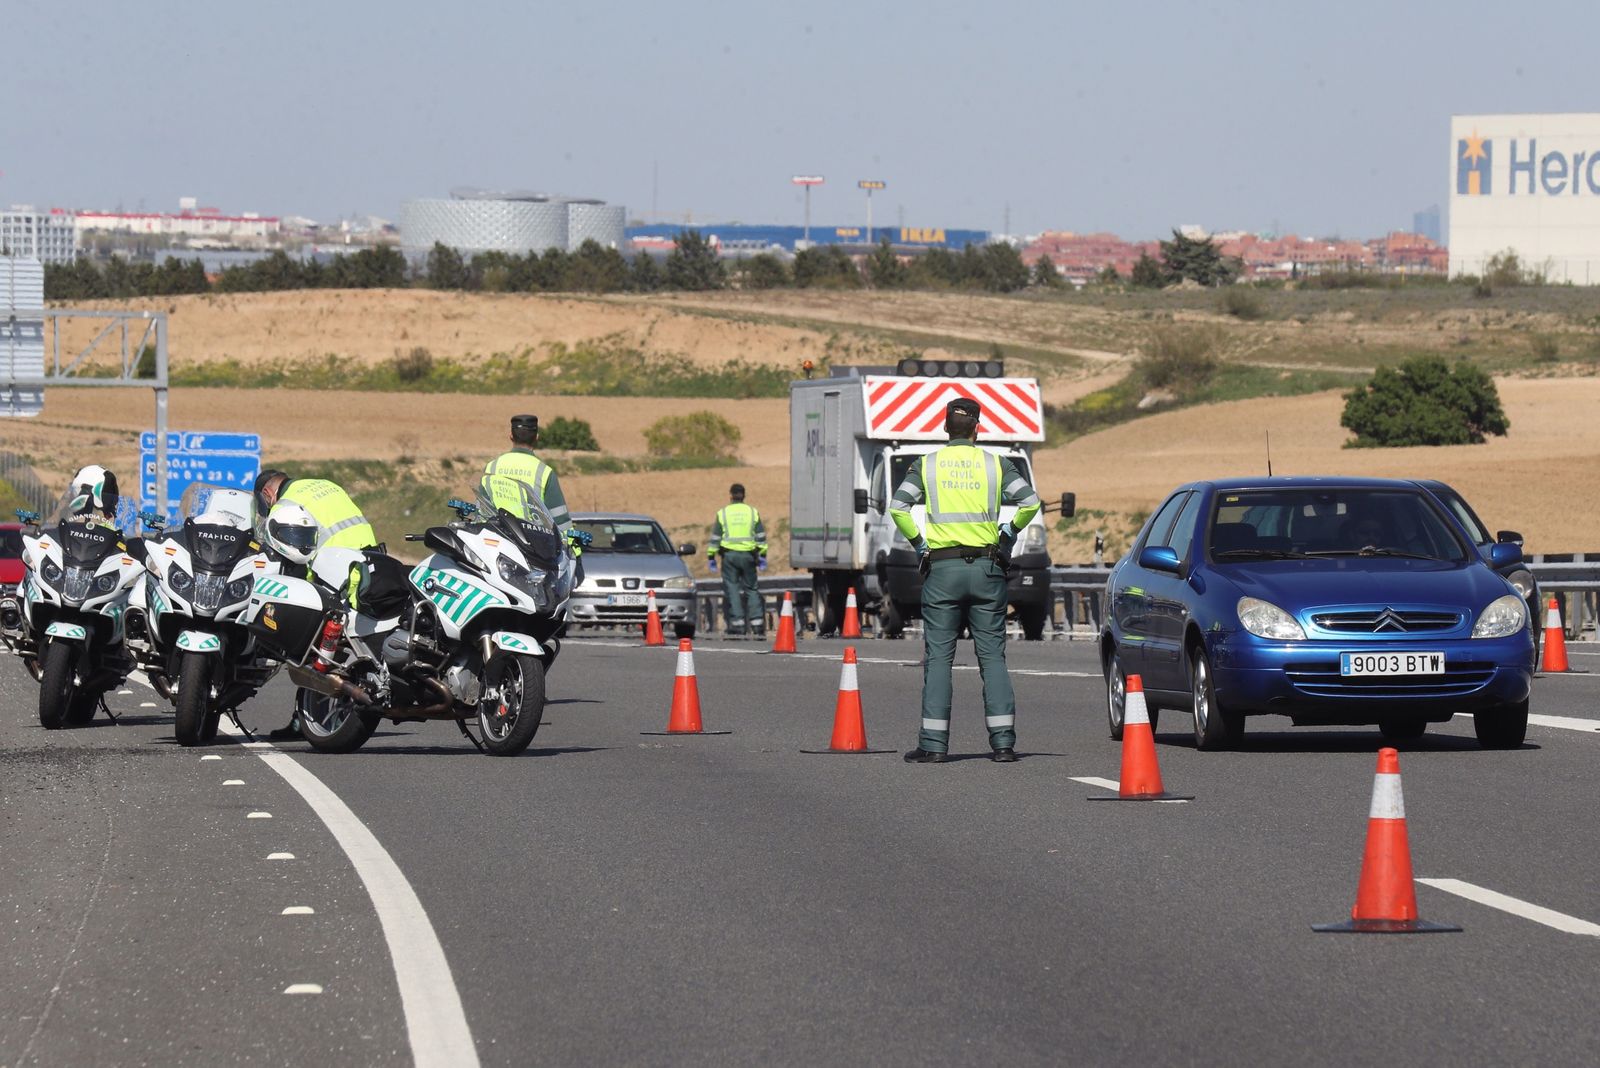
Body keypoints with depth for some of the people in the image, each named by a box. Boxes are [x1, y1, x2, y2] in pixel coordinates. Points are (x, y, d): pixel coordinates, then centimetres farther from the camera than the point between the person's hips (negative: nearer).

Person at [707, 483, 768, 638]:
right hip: (748, 555, 2)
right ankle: (757, 624, -1)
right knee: (751, 589, 7)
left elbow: (715, 538, 3)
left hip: (729, 555, -2)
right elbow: (761, 537, 6)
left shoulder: (722, 514, 2)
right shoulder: (753, 513, 6)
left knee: (732, 589, 1)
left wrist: (711, 557, 9)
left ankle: (737, 624, -6)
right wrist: (762, 556, 10)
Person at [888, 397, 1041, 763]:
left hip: (942, 568, -1)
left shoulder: (926, 465, 3)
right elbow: (1031, 502, -4)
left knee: (938, 657, 1)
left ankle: (934, 743, -4)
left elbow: (898, 507, -7)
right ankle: (1003, 741, -2)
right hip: (986, 568, 1)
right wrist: (1010, 532, 13)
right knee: (992, 656, 4)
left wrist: (918, 543, 6)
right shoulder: (995, 464, 3)